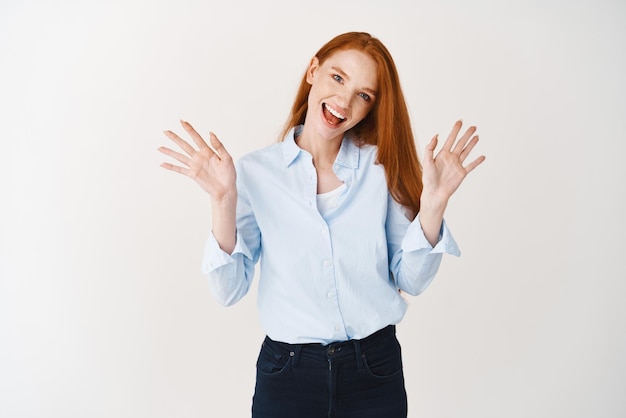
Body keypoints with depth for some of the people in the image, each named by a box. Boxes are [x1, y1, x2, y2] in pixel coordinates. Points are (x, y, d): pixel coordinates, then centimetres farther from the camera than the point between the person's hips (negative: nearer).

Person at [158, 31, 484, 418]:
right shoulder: (256, 172, -6)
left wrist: (433, 200, -16)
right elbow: (230, 289, -9)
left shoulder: (381, 166, -3)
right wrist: (223, 201, -21)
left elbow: (411, 280, -3)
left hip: (376, 371, 1)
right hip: (287, 374, -1)